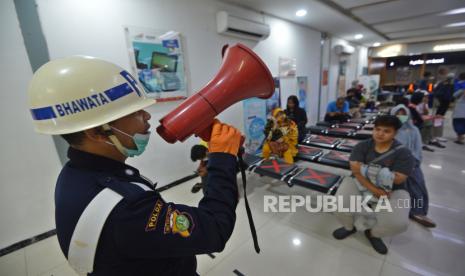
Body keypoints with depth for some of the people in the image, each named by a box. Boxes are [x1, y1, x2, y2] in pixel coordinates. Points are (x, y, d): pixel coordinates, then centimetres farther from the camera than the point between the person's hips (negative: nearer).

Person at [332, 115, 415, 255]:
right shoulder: (362, 146, -5)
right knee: (339, 206, -24)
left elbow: (397, 179, -18)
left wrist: (364, 169, -23)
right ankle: (349, 227, 16)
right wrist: (374, 189, -29)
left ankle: (373, 233, 14)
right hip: (360, 184, 1)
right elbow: (355, 169, -16)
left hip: (391, 191, 0)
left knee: (398, 223, -26)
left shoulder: (403, 153, -8)